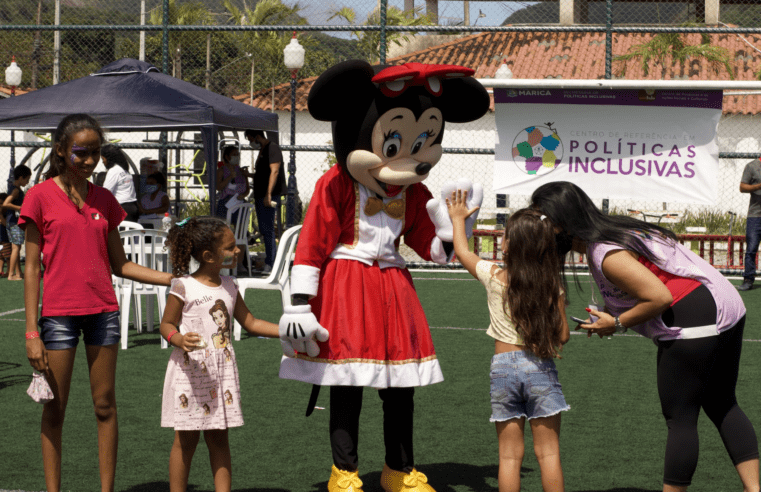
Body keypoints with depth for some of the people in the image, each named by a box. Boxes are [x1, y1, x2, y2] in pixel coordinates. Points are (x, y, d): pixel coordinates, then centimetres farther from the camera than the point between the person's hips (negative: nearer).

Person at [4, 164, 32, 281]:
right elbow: (5, 204, -28)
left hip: (10, 222, 10)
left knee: (16, 247, 13)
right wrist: (21, 208, -25)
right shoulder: (16, 190, -15)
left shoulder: (11, 187, 15)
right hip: (16, 222, -10)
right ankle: (11, 274, -10)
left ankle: (18, 273, 18)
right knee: (16, 247, -9)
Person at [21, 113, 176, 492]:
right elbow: (32, 268, -4)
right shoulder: (40, 197, -3)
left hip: (103, 311, 4)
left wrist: (175, 280, 2)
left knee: (105, 405, 5)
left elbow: (119, 265, 13)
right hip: (59, 313, -3)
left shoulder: (103, 200, 9)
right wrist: (32, 333, -9)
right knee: (55, 408, 2)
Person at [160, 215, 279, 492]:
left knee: (218, 437, 8)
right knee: (186, 438, 1)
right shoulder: (184, 287, -10)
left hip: (222, 372, 5)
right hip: (190, 371, -5)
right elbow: (167, 325, -5)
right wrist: (180, 340, -27)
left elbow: (249, 323, 14)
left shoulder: (229, 287, 8)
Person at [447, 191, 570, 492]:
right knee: (548, 451, 5)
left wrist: (458, 219, 31)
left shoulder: (494, 277, -3)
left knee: (510, 454, 5)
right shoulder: (553, 286, -5)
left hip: (504, 365, 0)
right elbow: (563, 336, -2)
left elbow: (462, 252, 16)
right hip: (541, 366, 0)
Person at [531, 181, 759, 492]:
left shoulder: (606, 255, -18)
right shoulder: (613, 230, 12)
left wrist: (617, 323, -9)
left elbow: (660, 297, -23)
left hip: (693, 322, -10)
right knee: (722, 406, 18)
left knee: (680, 419, 0)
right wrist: (612, 315, 7)